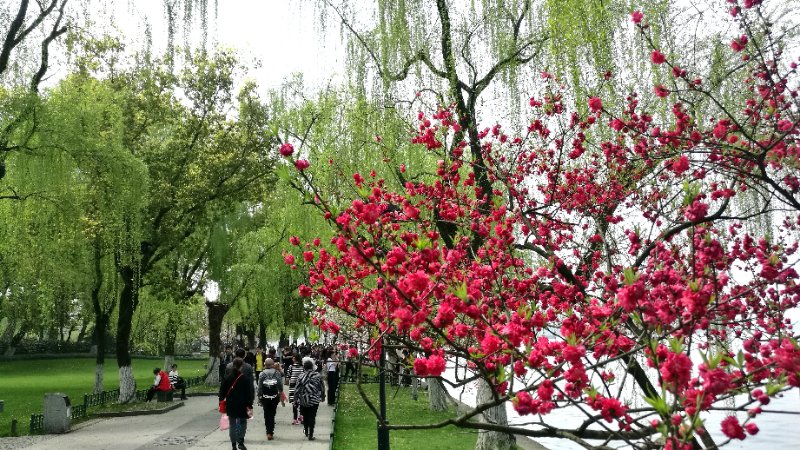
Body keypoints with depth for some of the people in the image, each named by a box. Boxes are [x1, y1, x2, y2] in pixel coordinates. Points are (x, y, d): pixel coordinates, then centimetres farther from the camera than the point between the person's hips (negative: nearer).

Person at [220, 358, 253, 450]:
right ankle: (240, 441, -4)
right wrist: (250, 406, -5)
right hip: (242, 405, -3)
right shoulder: (244, 378, -10)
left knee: (232, 424, 12)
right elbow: (249, 393, -9)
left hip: (230, 405, 3)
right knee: (242, 423, 11)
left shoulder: (227, 378, 0)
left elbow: (222, 391, 4)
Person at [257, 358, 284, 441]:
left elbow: (259, 388, -3)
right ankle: (271, 432, 5)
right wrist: (282, 398, 11)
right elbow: (280, 387, -2)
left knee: (266, 414, 12)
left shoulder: (262, 374, -5)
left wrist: (259, 398, 7)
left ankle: (269, 432, 12)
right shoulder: (277, 373, -4)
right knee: (272, 414, 7)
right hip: (274, 397, 0)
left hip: (265, 397, 0)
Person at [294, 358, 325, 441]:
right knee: (312, 417, 4)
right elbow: (322, 388, 3)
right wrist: (323, 397, 18)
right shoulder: (318, 376, -5)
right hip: (314, 400, 0)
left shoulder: (301, 376, -8)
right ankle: (310, 434, 2)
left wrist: (295, 399, 7)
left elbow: (297, 389, -5)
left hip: (303, 400, 1)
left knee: (305, 416, 20)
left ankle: (306, 430, 35)